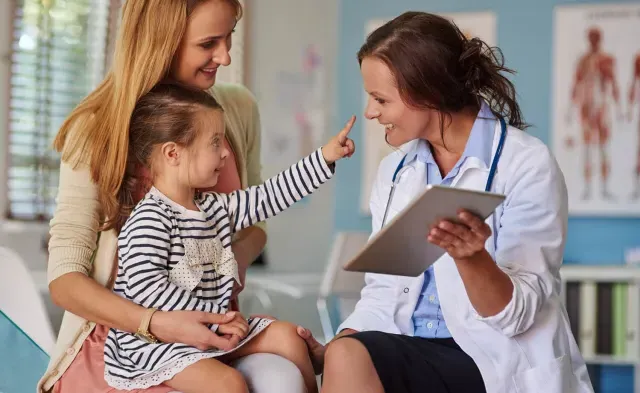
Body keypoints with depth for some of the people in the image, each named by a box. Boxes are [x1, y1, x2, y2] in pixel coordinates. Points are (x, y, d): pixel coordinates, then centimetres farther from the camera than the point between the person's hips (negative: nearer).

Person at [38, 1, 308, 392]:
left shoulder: (239, 109, 3)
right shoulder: (96, 130, -7)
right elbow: (65, 278, -8)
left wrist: (234, 262, -8)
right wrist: (158, 324, -26)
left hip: (211, 327, 3)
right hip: (122, 332, -2)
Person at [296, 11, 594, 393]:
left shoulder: (528, 165, -9)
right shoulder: (395, 170, 10)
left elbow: (516, 315, -13)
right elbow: (384, 291, 10)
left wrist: (470, 257, -32)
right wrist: (329, 352, -7)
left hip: (497, 362, -5)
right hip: (413, 353, 5)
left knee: (349, 359, -28)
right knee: (344, 357, -27)